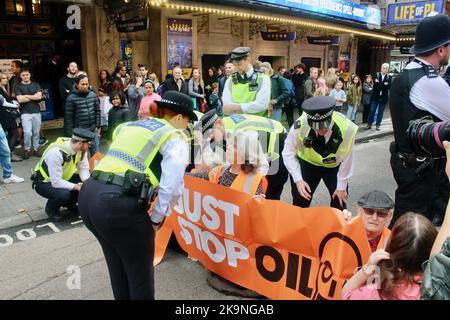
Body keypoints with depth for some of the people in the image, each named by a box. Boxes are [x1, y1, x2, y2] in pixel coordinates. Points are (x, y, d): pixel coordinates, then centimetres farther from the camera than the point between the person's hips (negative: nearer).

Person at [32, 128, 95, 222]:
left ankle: (69, 203, 12)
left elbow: (84, 168, -8)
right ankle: (51, 209, 0)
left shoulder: (81, 149, -15)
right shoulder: (56, 153, -35)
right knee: (63, 194, -34)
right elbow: (56, 182, -34)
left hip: (64, 178, 7)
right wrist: (75, 187, -34)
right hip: (44, 182, -7)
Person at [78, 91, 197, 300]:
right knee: (140, 271, 16)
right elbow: (172, 186, -11)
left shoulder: (129, 126, 25)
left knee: (118, 266, 29)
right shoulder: (175, 137, 3)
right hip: (118, 202, -8)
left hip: (88, 194, 8)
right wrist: (157, 219, 2)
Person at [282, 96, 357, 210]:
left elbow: (347, 160, -20)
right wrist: (298, 179, -28)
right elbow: (288, 154, -20)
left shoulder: (346, 129, -34)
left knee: (340, 202, 1)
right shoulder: (300, 125, -34)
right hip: (307, 163, 0)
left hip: (334, 166, 1)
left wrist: (341, 186, -10)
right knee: (300, 202, 0)